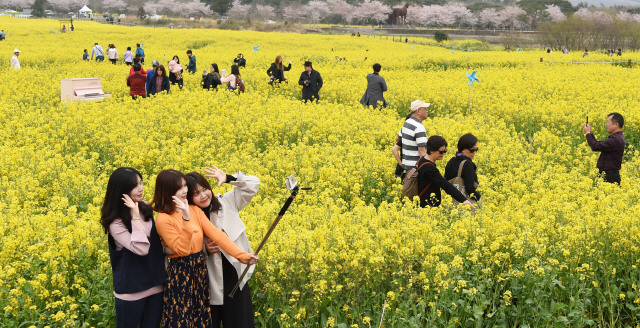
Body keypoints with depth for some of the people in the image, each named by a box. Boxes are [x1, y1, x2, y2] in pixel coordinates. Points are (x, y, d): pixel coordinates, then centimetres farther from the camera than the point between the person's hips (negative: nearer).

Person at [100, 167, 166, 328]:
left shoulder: (145, 208, 0)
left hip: (156, 284, 5)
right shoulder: (115, 222, -16)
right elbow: (141, 249, -27)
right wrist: (135, 217, -27)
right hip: (131, 290, -5)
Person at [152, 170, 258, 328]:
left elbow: (215, 234, -4)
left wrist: (240, 255, -13)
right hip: (180, 274, -6)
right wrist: (185, 218, -30)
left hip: (200, 269, 6)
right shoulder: (163, 219, -14)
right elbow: (182, 250, -21)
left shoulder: (195, 210, 4)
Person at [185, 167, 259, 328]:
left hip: (236, 274, 1)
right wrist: (205, 250, -16)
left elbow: (253, 184, -1)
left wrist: (228, 178, -12)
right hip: (211, 281, -1)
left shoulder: (226, 202, 0)